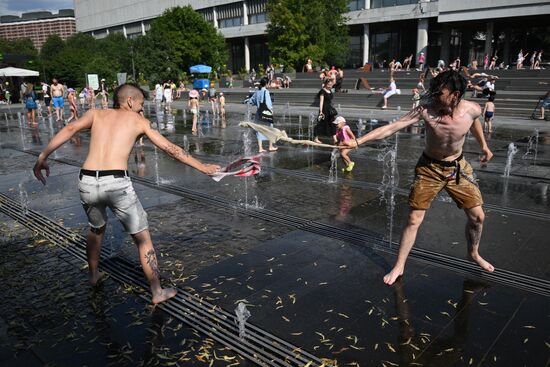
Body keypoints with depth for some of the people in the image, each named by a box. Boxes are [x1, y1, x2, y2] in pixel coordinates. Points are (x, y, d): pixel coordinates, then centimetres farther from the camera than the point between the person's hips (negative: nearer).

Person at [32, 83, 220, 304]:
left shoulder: (96, 114, 19)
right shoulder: (139, 121, 14)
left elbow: (70, 129, 1)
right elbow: (170, 149, 14)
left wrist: (43, 157, 1)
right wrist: (201, 167, 20)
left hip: (87, 181, 4)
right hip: (117, 183, -4)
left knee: (96, 228, 32)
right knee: (143, 239, 10)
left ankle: (93, 275, 50)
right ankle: (157, 292, 18)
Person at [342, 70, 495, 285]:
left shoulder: (472, 109, -17)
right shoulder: (426, 110, -26)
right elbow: (390, 128, -30)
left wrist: (483, 145, 18)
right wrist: (358, 141, -38)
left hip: (458, 168, 3)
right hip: (429, 169, -3)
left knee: (477, 216, 10)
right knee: (414, 220, -3)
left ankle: (474, 254, 39)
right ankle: (399, 266, 12)